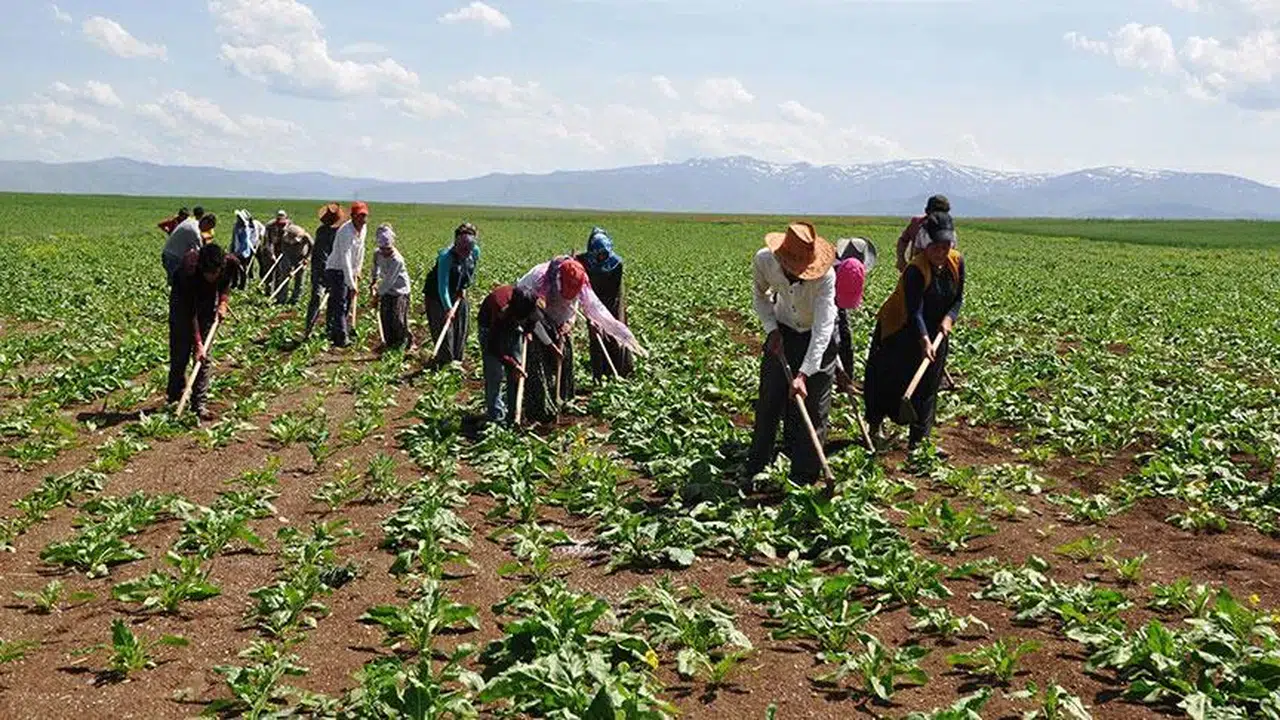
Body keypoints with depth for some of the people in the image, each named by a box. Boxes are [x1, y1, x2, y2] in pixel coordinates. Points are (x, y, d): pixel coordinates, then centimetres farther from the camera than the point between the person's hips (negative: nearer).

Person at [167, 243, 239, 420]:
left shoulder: (231, 264, -29)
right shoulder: (190, 270, -39)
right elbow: (191, 312, -32)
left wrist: (222, 302, -13)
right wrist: (197, 343, -32)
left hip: (208, 299, 3)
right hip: (183, 300, -3)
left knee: (204, 357, -2)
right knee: (179, 355, -3)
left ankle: (199, 404, 2)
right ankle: (174, 402, 11)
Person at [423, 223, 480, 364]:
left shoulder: (475, 252, -14)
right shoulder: (446, 257, -33)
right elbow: (443, 286, -36)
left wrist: (464, 287, -2)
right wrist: (447, 308, -42)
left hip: (458, 294, 6)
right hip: (437, 295, -6)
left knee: (460, 330, 9)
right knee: (444, 329, -9)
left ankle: (457, 360, 23)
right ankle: (446, 361, -1)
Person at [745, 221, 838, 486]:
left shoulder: (825, 276, -34)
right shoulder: (763, 260, -24)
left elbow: (822, 329, -34)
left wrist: (803, 374, -37)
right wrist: (771, 329, -11)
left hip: (818, 337, -3)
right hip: (783, 332, 3)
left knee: (814, 409, -3)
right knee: (769, 401, 5)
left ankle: (804, 478, 8)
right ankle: (755, 471, 18)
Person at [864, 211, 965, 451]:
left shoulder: (957, 263, -8)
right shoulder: (916, 270, -27)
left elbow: (958, 298, 2)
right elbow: (915, 311, -29)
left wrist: (948, 319, -17)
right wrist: (924, 341, -39)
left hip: (935, 332, 5)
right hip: (900, 331, -5)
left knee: (927, 386, 7)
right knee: (888, 380, 3)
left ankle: (918, 440, 15)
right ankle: (875, 426, 23)